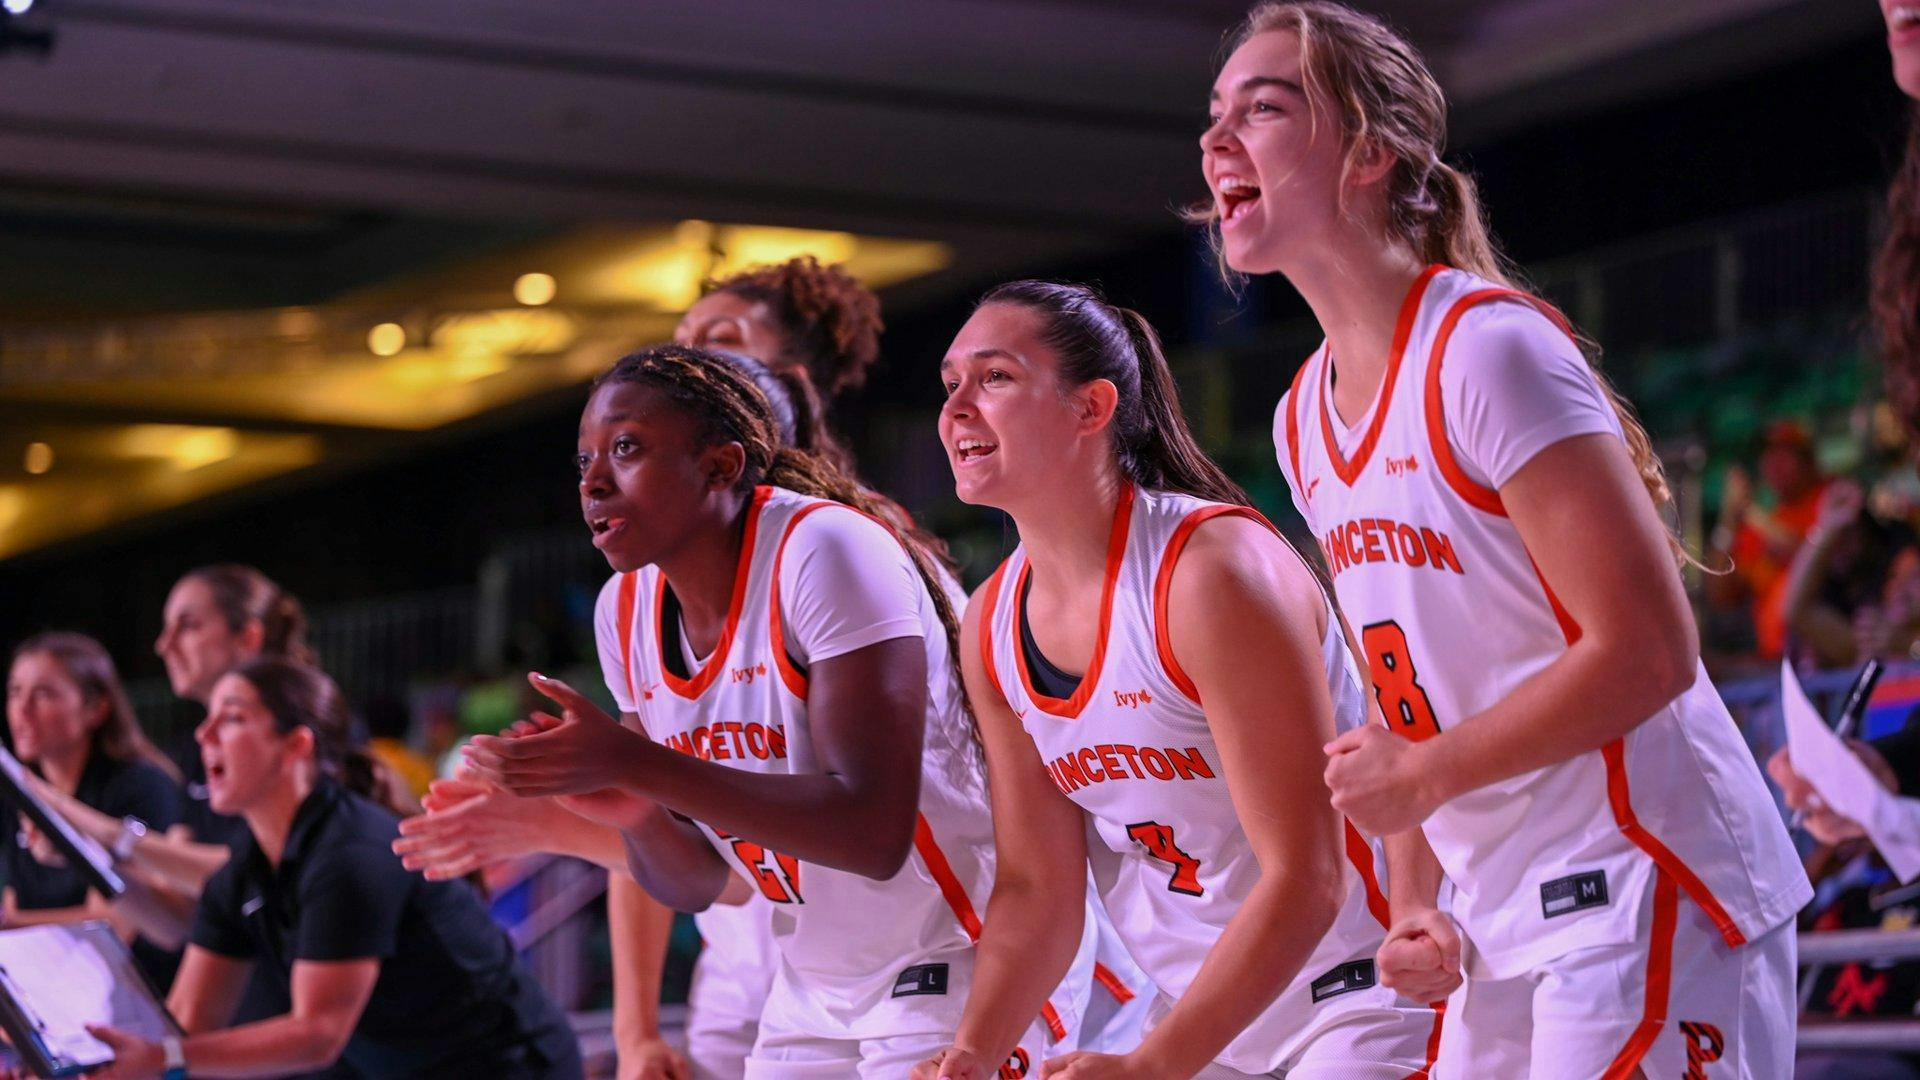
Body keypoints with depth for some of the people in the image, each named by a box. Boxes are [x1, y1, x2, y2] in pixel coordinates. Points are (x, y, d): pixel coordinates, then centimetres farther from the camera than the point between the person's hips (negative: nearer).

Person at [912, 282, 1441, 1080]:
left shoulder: (1213, 571, -22)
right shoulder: (990, 628, 0)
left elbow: (1304, 880, -25)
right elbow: (1037, 890, 5)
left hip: (1361, 986, -7)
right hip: (1203, 1015, 7)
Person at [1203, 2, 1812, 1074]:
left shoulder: (1487, 349, -15)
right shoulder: (1304, 421, 11)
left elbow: (1648, 654, -20)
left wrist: (1423, 776, -13)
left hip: (1644, 891, -8)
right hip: (1509, 924, 8)